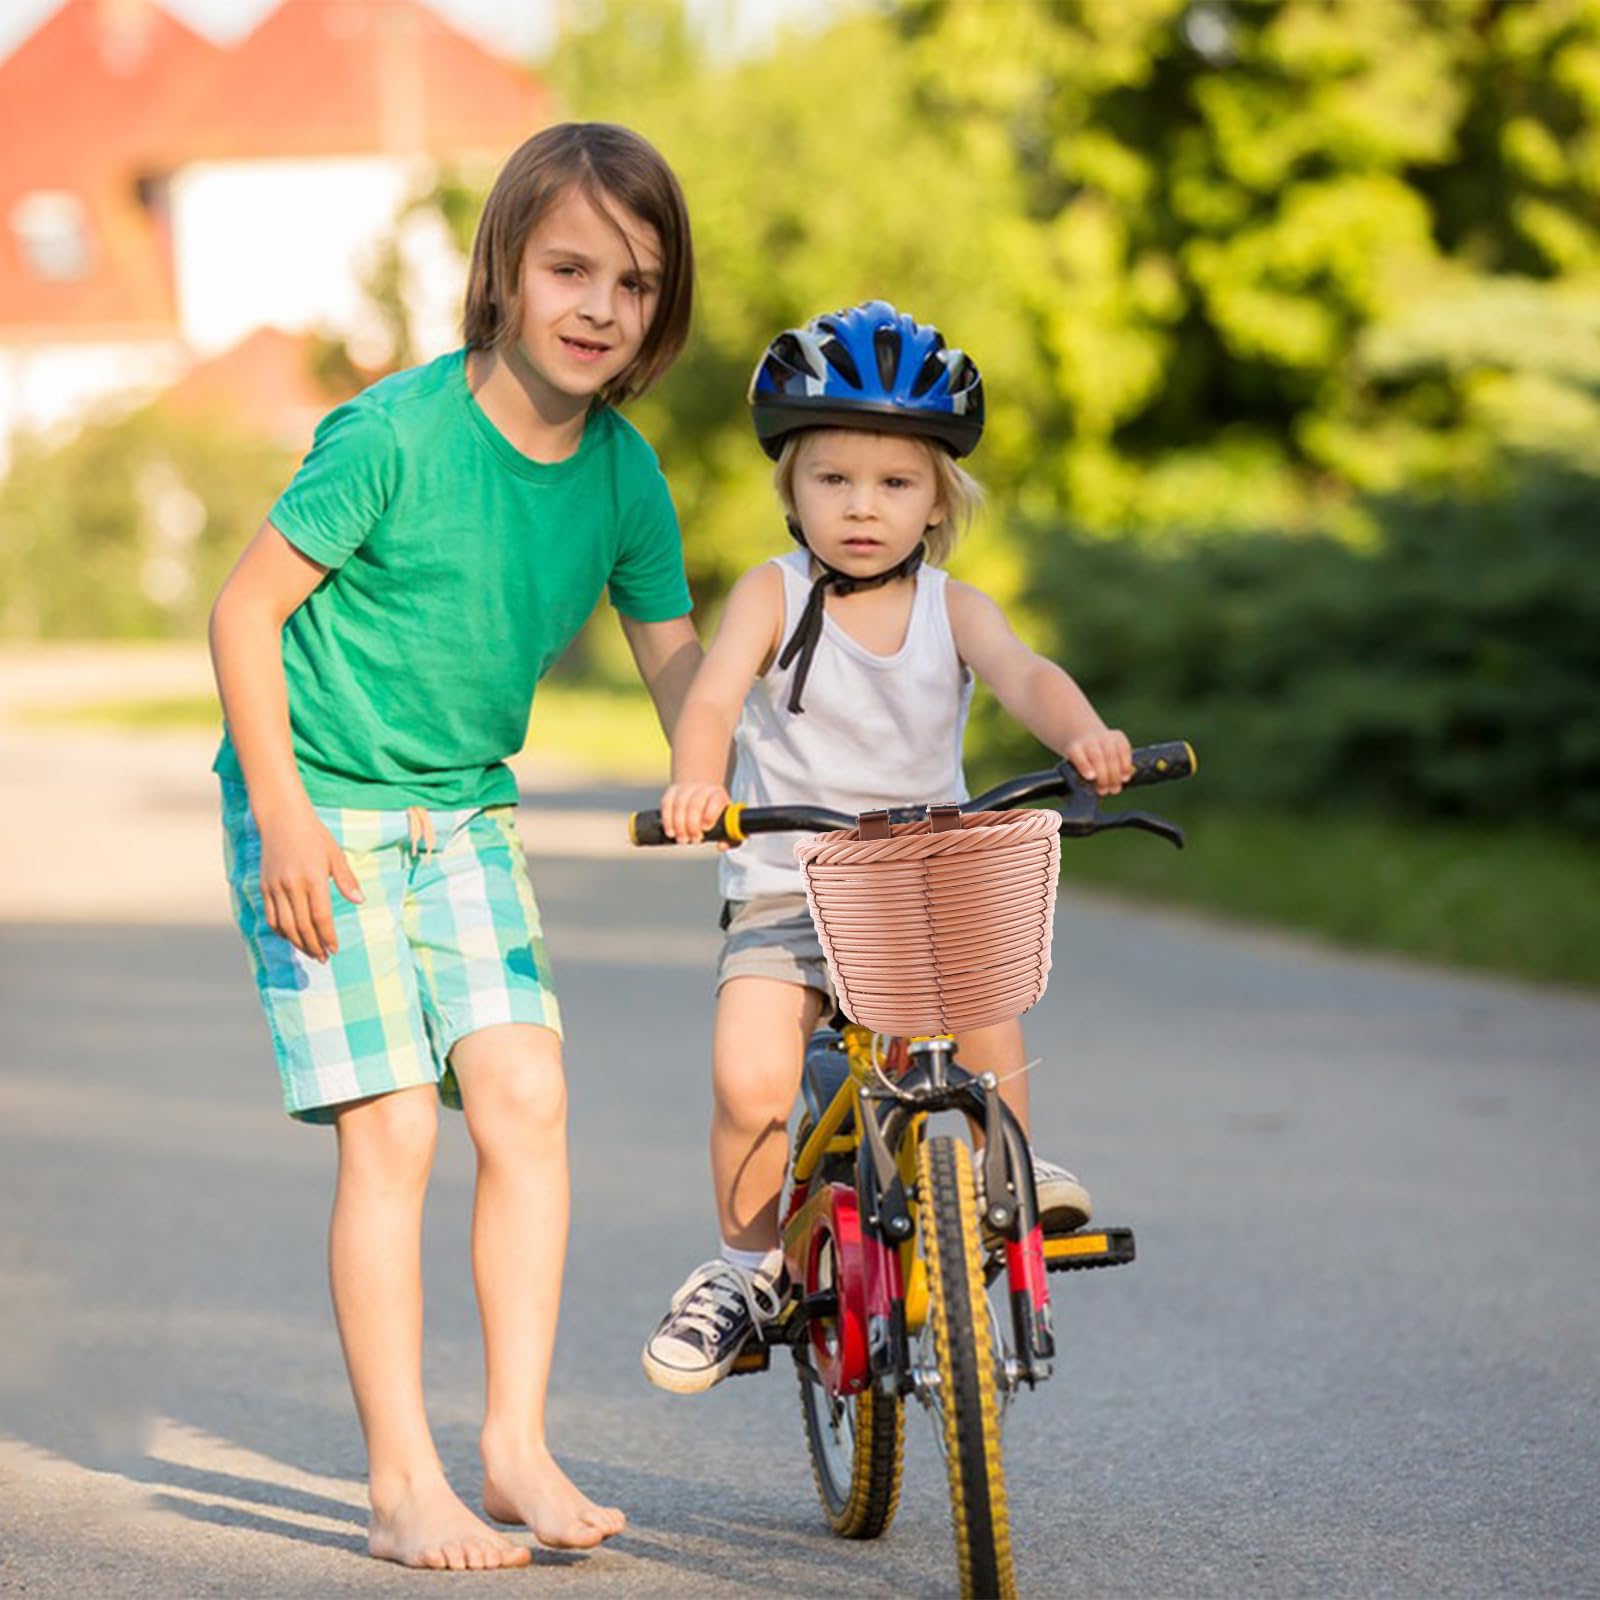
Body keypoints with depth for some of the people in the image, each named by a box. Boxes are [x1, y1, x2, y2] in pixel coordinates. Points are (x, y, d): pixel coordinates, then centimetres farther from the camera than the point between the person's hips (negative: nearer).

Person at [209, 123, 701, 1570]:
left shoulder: (625, 477, -3)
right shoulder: (394, 435, -19)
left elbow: (675, 661, 8)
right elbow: (246, 611, -13)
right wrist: (284, 814, -16)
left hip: (465, 818, 5)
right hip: (321, 812, -5)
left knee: (525, 1096, -10)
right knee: (391, 1129, -11)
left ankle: (517, 1444, 0)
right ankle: (404, 1486, -5)